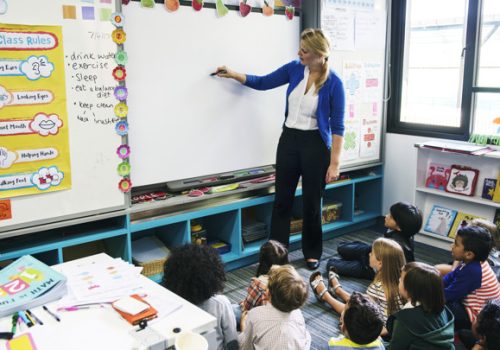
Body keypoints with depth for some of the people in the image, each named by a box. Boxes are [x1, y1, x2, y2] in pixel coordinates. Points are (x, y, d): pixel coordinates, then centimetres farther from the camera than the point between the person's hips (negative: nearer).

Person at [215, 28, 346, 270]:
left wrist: (334, 162, -13)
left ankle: (312, 253, 28)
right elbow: (262, 82, 13)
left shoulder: (333, 83, -13)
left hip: (315, 144, -4)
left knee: (311, 204, 8)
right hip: (289, 140, 4)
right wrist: (232, 74, 4)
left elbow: (337, 126, -11)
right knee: (282, 200, 8)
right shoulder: (294, 69, 0)